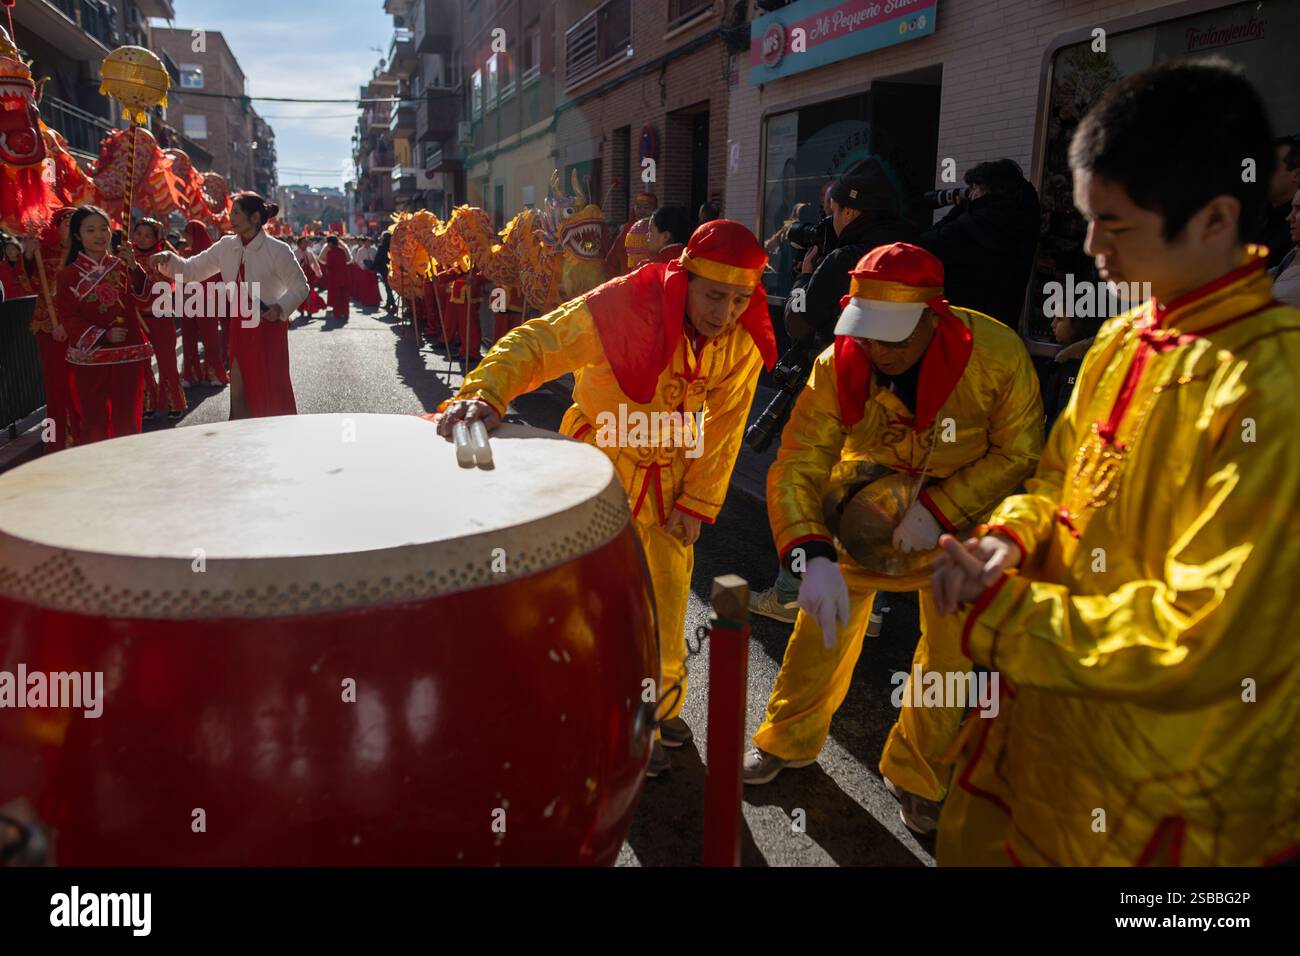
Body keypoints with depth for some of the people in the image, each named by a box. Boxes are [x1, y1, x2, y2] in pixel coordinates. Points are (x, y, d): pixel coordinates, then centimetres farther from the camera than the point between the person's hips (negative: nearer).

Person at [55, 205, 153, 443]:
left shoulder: (122, 267, 8)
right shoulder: (69, 274, 1)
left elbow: (145, 300, -4)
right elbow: (68, 317, -3)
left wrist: (134, 268, -16)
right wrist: (103, 336, -15)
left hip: (129, 353, 2)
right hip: (89, 356, -2)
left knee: (128, 422, 8)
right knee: (94, 423, 1)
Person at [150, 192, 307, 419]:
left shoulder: (277, 250, -12)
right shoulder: (226, 246, 4)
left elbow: (300, 286, -9)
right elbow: (192, 270, 9)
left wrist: (281, 307, -24)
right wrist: (168, 260, -9)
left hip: (268, 327, -5)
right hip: (240, 328, 6)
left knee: (272, 396, 1)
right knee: (239, 396, 7)